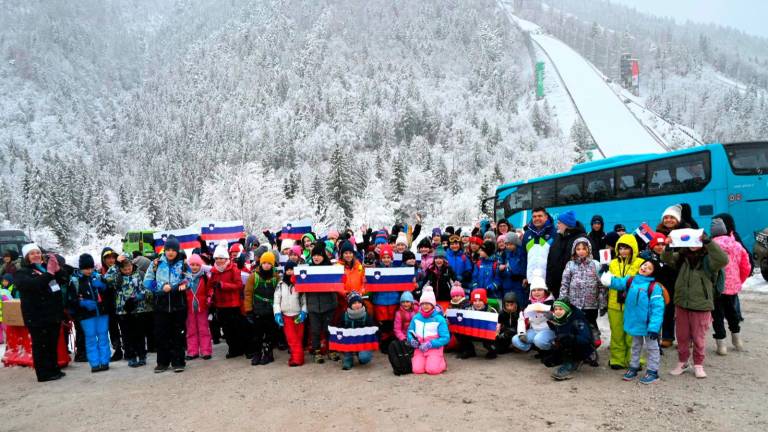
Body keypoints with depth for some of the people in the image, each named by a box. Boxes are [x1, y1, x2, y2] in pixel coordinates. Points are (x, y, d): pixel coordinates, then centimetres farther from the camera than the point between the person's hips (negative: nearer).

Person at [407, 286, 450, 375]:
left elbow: (446, 338, -9)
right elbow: (410, 332, 14)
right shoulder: (416, 318, 5)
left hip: (434, 348, -2)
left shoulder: (439, 319, -7)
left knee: (432, 369, -24)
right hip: (419, 349, 3)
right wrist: (412, 340, -10)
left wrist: (430, 344, -19)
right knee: (417, 369, -19)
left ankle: (441, 361, 10)